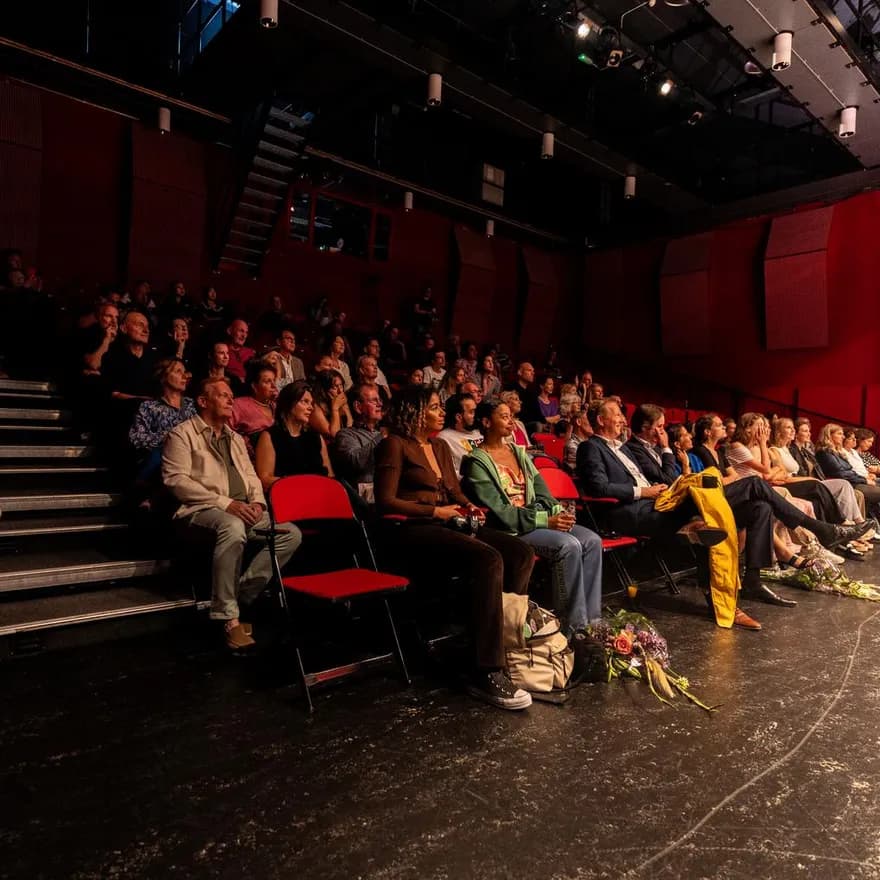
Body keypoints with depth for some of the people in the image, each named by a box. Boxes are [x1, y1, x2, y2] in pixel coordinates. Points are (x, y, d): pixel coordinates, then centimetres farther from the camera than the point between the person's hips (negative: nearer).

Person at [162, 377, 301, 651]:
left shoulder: (235, 438, 26)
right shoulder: (182, 434, 3)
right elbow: (176, 480, -9)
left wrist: (257, 501, -1)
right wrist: (225, 503, -18)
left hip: (244, 510, 7)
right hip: (204, 509, -7)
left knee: (291, 534, -14)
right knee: (233, 528, -40)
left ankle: (242, 595, -15)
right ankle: (228, 617, -31)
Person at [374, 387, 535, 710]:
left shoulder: (440, 446, 21)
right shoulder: (395, 445, -3)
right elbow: (385, 502, -10)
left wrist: (467, 507, 2)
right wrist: (435, 511, -11)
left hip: (448, 524, 8)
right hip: (412, 530, -8)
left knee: (522, 553, -14)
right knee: (487, 559, -33)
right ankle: (487, 672, -31)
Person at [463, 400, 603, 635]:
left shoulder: (519, 452, 17)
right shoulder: (477, 462, -6)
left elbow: (541, 490, 13)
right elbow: (499, 512, -15)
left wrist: (558, 511, -8)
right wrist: (546, 520, -20)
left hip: (540, 517, 7)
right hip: (510, 528, -7)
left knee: (592, 540, -13)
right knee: (569, 545, -27)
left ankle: (592, 619, -9)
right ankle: (575, 626, -17)